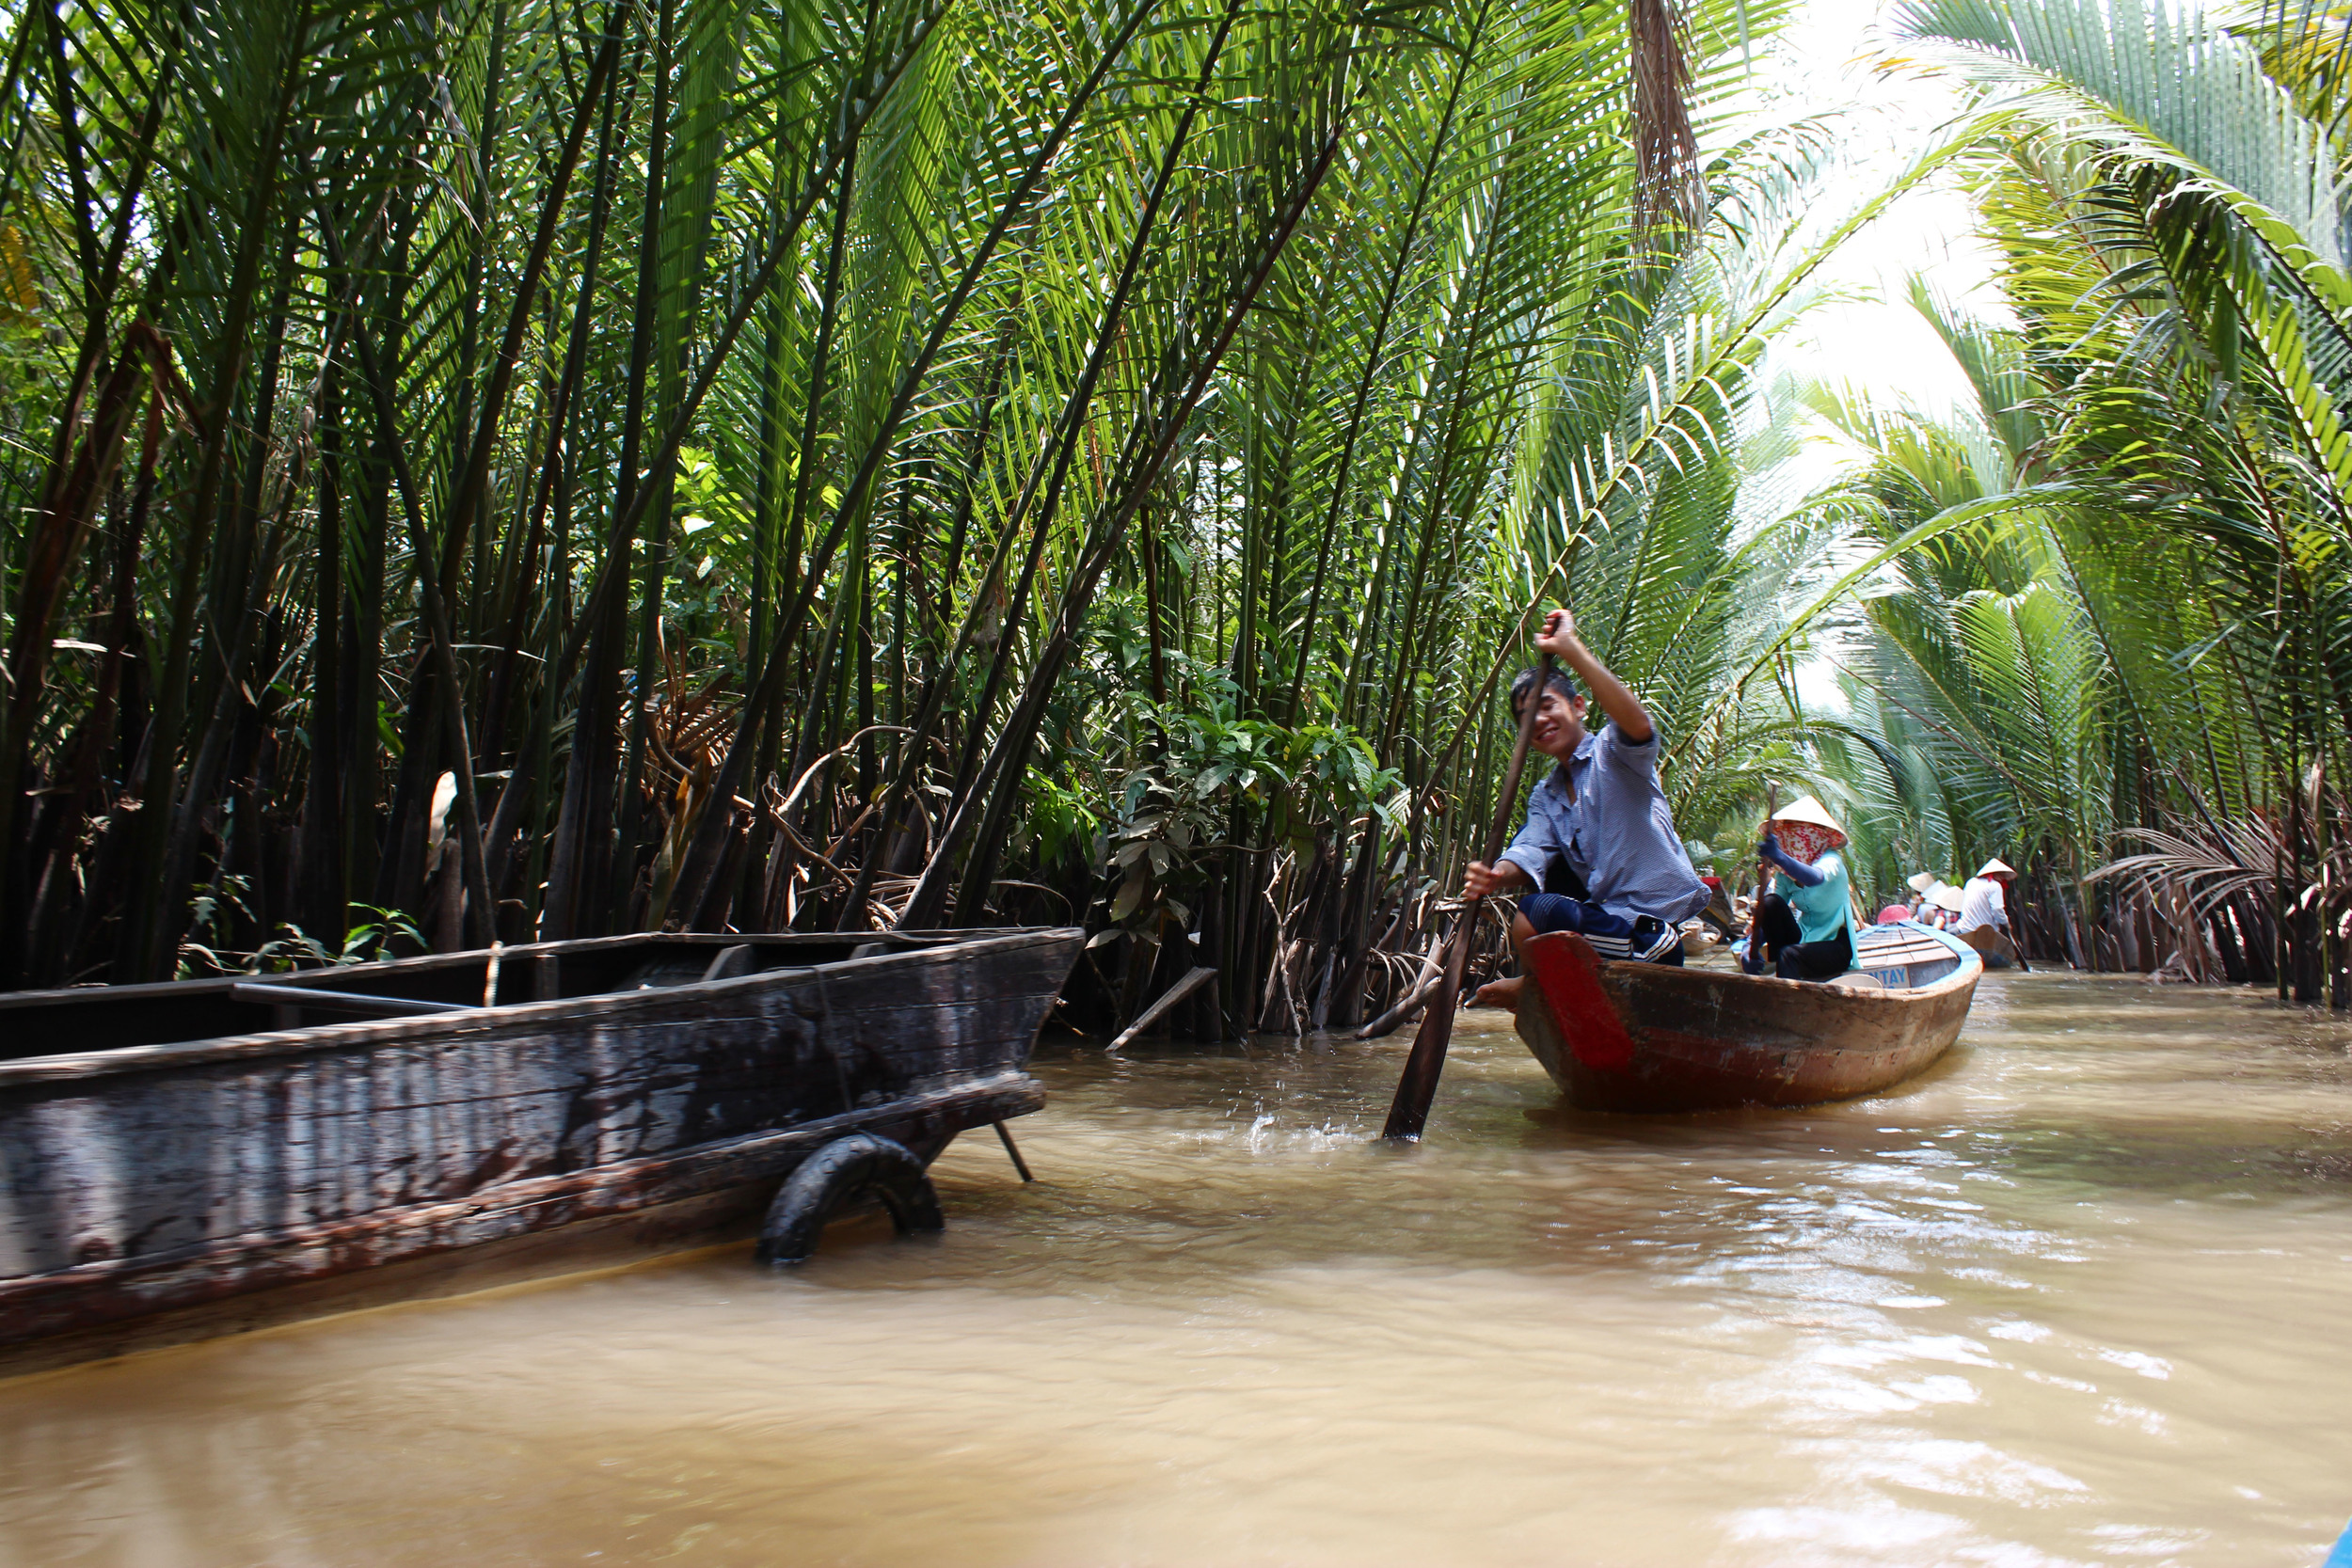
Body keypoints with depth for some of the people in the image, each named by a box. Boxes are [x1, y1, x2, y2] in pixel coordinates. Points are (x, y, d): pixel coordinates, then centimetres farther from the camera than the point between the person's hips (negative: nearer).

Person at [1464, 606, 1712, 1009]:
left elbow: (1638, 725, -33)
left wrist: (1571, 648, -32)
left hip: (1652, 934, -9)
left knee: (1532, 921, -26)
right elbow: (1529, 855, -4)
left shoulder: (1612, 753, -7)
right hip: (1607, 911, 9)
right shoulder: (1545, 796, 15)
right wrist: (1497, 876, -29)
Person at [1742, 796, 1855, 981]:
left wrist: (1779, 856, -59)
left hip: (1835, 945, -6)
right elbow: (1768, 913, -3)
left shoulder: (1831, 860, -15)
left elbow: (1815, 878, -42)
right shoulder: (1785, 874, 2)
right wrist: (1752, 946, -23)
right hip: (1803, 939, 6)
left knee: (1789, 954, -33)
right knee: (1770, 902, -17)